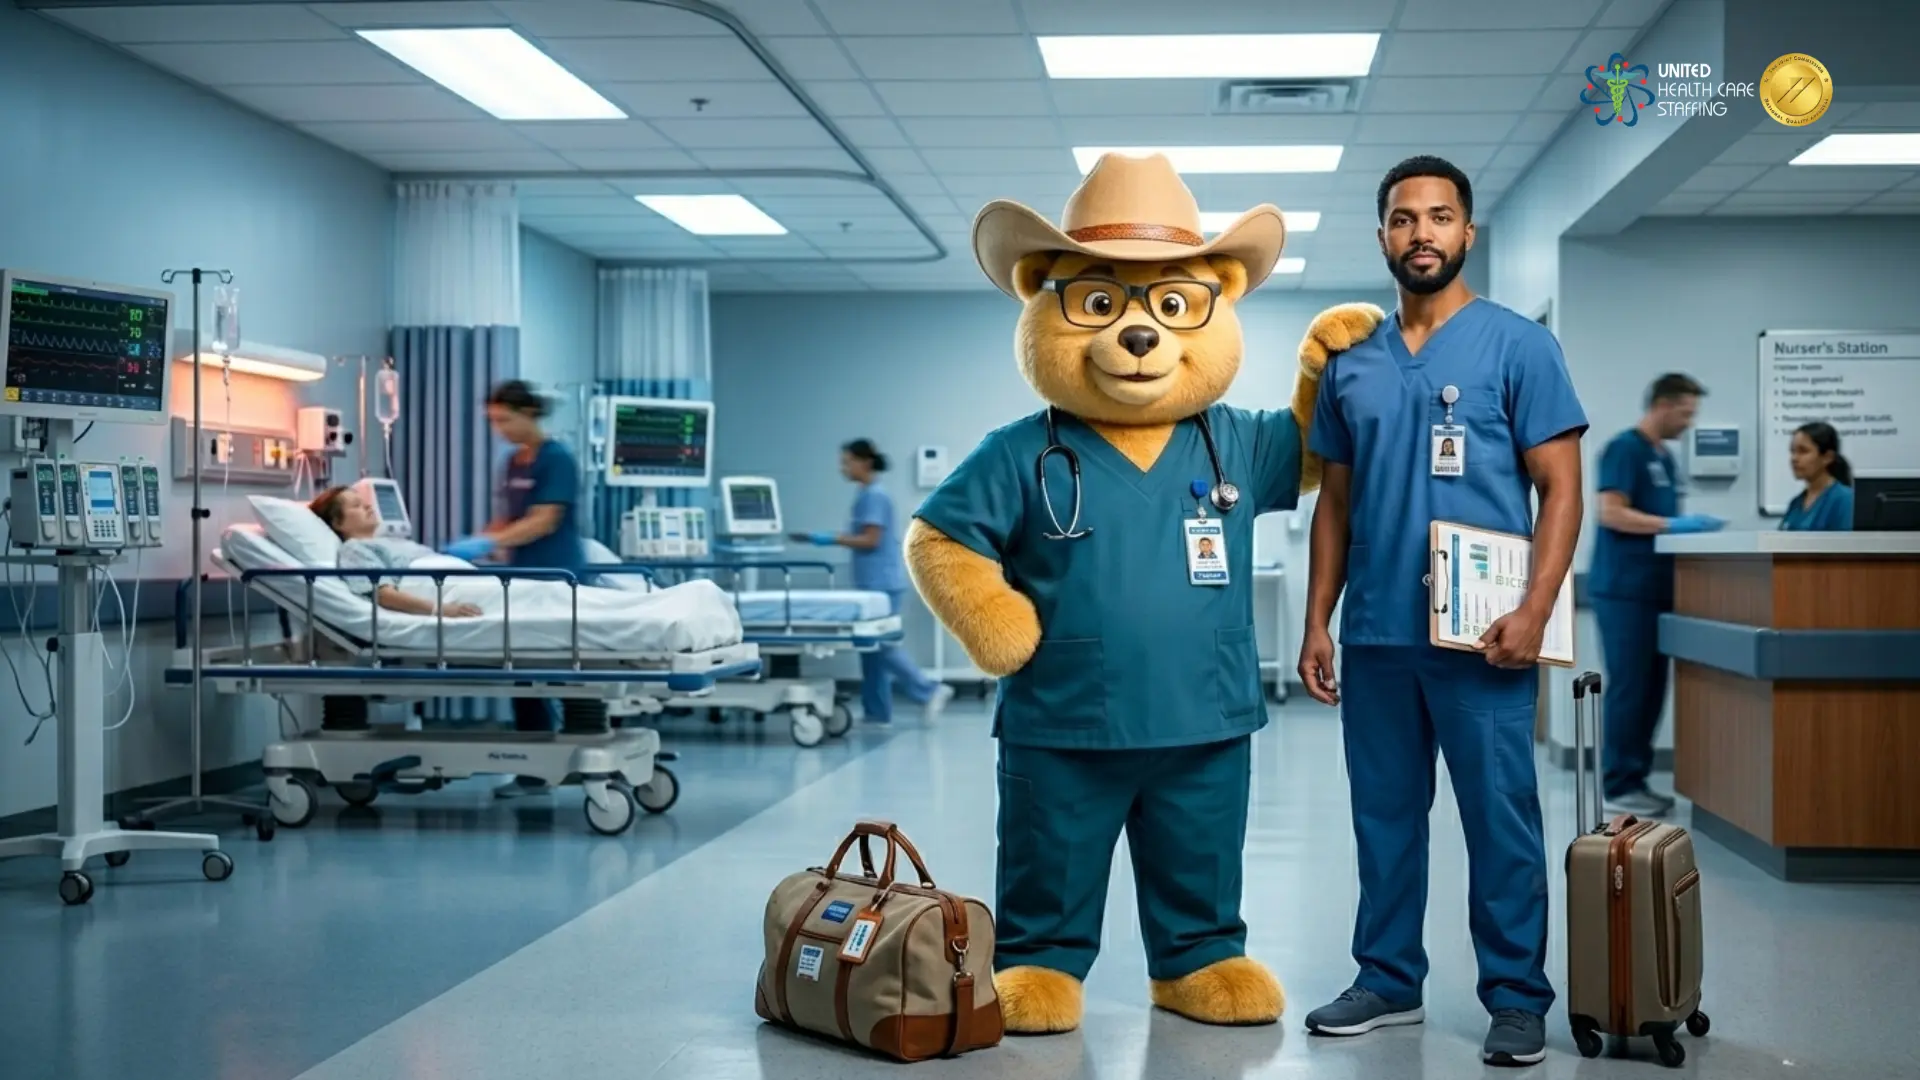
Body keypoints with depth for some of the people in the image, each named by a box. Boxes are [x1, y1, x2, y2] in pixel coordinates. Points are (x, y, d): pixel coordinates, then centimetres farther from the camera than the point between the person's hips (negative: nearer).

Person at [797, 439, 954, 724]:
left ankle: (929, 691, -3)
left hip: (881, 582, -10)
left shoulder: (874, 496, -14)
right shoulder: (869, 494, 15)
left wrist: (832, 539, -16)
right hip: (875, 582, 10)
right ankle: (877, 711, 12)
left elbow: (871, 540, -19)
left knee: (882, 645, -8)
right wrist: (835, 539, 11)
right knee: (873, 644, 9)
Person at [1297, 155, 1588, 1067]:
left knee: (1501, 821, 0)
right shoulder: (1351, 363, 11)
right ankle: (1388, 980, 23)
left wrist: (1533, 612, -15)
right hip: (1373, 637, 4)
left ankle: (1517, 996, 11)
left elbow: (1561, 489, -4)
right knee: (1385, 817, 11)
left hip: (1479, 638, -4)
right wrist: (1317, 622, 8)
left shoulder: (1516, 345, 0)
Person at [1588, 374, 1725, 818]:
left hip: (1656, 589, 9)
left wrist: (1688, 526, 7)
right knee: (1628, 687, -7)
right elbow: (1611, 513, -19)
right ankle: (1619, 787, -2)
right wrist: (1674, 524, -19)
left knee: (1651, 688, 9)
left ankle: (1637, 779, 15)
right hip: (1624, 590, -9)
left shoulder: (1664, 456, 18)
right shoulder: (1624, 448, -10)